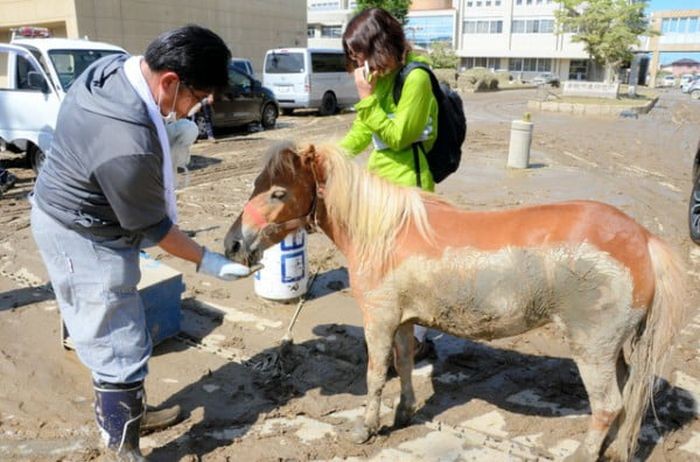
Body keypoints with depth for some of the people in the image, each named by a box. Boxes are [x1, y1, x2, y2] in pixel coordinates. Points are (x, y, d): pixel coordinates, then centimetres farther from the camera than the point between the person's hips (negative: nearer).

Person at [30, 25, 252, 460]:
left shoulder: (116, 66, -9)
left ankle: (122, 412, 45)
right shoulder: (128, 146, -37)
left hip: (76, 218, 10)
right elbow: (152, 227, -23)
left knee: (113, 337, 24)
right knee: (121, 351, 1)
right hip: (85, 240, -10)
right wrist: (208, 261, -11)